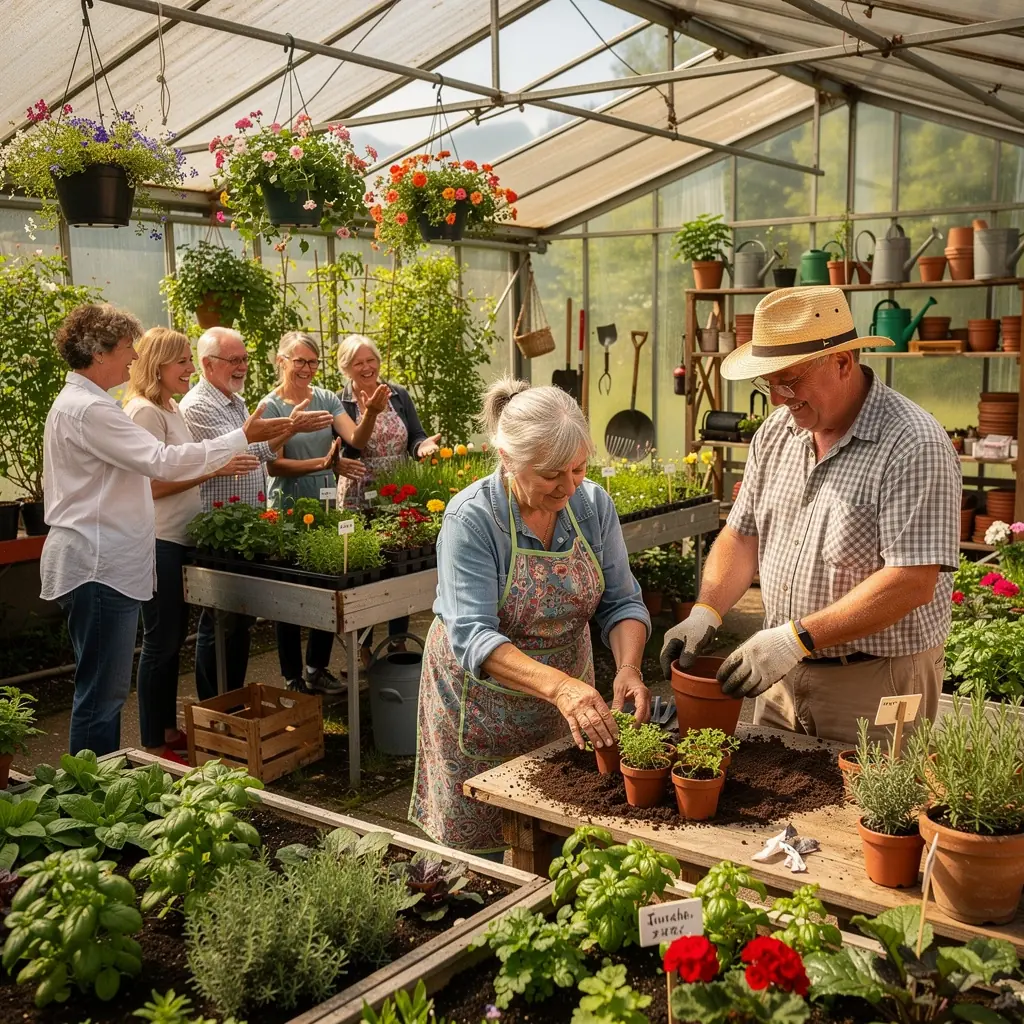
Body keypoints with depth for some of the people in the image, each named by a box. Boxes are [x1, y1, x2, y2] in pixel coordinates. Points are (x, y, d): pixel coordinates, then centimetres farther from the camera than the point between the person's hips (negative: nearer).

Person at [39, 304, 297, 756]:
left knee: (103, 689, 17)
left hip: (100, 562, 11)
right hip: (98, 567, -11)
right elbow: (163, 462, -23)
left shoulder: (76, 402, 16)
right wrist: (241, 437, -18)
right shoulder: (89, 409, -18)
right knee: (102, 693, -4)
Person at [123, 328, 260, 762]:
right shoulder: (144, 412, -15)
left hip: (180, 538, 10)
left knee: (173, 636, 15)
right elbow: (153, 483, -20)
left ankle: (169, 730, 27)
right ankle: (154, 745, 9)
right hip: (159, 542, -10)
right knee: (161, 640, -2)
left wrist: (225, 463, 8)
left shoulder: (171, 410, 15)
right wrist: (216, 469, -21)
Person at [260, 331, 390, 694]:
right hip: (289, 511, -4)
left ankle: (317, 669, 25)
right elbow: (275, 465, -15)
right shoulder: (271, 406, -8)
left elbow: (356, 439, -6)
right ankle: (293, 679, 17)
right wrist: (325, 463, -28)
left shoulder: (326, 398, 5)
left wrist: (371, 413, -27)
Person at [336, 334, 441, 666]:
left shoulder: (399, 395, 5)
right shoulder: (340, 404, -4)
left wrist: (423, 446, -18)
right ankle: (364, 648, 17)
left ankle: (399, 640, 25)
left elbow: (416, 437, 6)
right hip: (360, 499, -3)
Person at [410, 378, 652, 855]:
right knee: (480, 848, 8)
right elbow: (472, 637, -30)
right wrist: (559, 686, -43)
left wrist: (628, 667, -25)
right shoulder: (471, 519, -23)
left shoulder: (593, 503, -8)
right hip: (482, 702, -4)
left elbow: (621, 601, -4)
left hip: (567, 689, 4)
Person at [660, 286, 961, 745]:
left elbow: (912, 582, -24)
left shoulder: (914, 446, -19)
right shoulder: (776, 431, 4)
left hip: (876, 681, -6)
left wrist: (796, 637, -26)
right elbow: (742, 535, 9)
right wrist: (705, 612, -7)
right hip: (783, 673, 6)